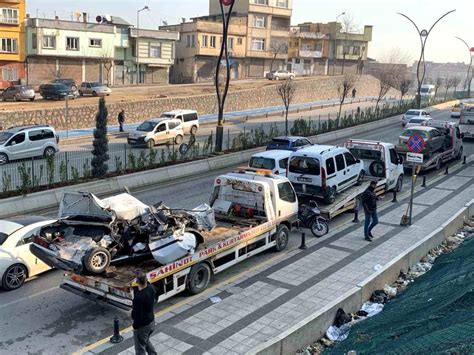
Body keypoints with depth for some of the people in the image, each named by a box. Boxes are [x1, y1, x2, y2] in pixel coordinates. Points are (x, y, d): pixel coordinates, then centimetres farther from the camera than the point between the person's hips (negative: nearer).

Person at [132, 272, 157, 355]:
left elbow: (138, 313, -24)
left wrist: (135, 326, -11)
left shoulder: (139, 296, -32)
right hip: (151, 321, 8)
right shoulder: (151, 288, -10)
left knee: (140, 348, 12)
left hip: (142, 325, -8)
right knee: (146, 341, 32)